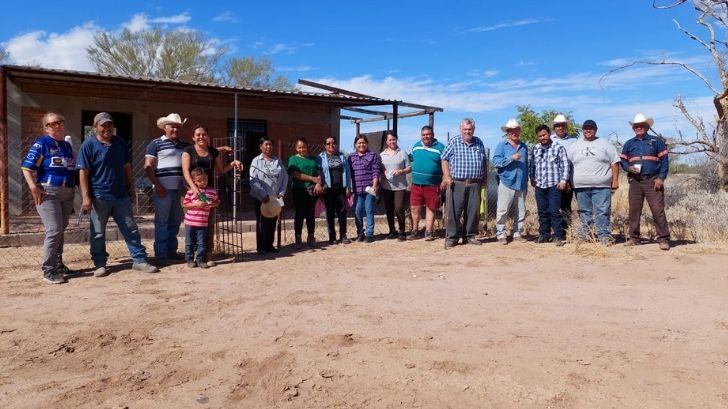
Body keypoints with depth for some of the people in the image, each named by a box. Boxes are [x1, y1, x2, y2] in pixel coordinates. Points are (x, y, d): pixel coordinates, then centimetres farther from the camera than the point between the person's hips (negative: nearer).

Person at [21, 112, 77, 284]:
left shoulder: (68, 146, 16)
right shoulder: (41, 144, -4)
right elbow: (27, 167, -10)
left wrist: (72, 189, 16)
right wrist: (33, 187, -20)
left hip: (67, 193, 7)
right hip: (48, 192, -7)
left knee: (61, 230, 14)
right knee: (54, 230, -12)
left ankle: (58, 264, 26)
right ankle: (48, 270, -4)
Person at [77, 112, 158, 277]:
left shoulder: (120, 143, 10)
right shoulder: (89, 145, -4)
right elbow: (83, 172, -7)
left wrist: (131, 188, 15)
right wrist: (85, 196, -13)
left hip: (121, 195, 4)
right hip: (99, 197, -4)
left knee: (131, 230, 6)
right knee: (98, 233, 6)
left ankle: (139, 260, 13)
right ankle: (100, 265, 18)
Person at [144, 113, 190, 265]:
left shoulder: (184, 145, 15)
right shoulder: (156, 143, -1)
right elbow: (148, 166, -7)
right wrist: (157, 186, -14)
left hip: (180, 190, 6)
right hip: (163, 190, -5)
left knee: (175, 222, 12)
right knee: (162, 222, -1)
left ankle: (171, 251, 24)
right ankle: (161, 255, 5)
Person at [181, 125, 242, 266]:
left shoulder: (214, 151, 12)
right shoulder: (188, 151, 2)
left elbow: (220, 170, 19)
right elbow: (185, 171, -11)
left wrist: (232, 164, 2)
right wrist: (193, 187, -26)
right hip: (193, 190, -3)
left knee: (210, 222, 0)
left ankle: (208, 254, 5)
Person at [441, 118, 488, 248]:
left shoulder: (479, 143, 13)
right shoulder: (454, 142, 3)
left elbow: (485, 161, 21)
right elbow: (444, 159, 2)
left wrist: (485, 178, 15)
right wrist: (447, 177, -7)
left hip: (475, 184, 4)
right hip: (457, 183, -3)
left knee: (473, 211, 6)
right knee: (454, 211, -4)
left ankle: (469, 236, 17)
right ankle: (451, 237, 4)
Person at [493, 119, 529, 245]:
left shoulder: (524, 147, 16)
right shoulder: (501, 145, 1)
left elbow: (526, 166, 20)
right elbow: (496, 161, -10)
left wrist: (526, 183, 19)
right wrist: (511, 158, -19)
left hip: (521, 186, 5)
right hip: (506, 184, -5)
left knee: (521, 212, 8)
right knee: (502, 211, -6)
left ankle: (517, 234, 17)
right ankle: (501, 235, 2)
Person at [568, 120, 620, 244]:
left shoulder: (605, 144, 8)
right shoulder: (575, 146, 14)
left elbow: (614, 162, 5)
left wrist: (615, 180, -2)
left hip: (601, 186, -2)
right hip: (580, 187, 3)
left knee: (602, 212, -4)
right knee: (584, 212, 8)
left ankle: (604, 235, 1)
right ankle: (585, 233, 15)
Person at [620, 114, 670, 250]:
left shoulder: (656, 141, 7)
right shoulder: (629, 144, 16)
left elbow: (664, 161, 2)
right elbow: (623, 161, 15)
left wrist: (661, 178, -8)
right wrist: (629, 168, -8)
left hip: (652, 181, -3)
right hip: (635, 181, 3)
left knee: (658, 210, -8)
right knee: (634, 210, 5)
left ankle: (663, 239, -4)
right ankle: (634, 237, 14)